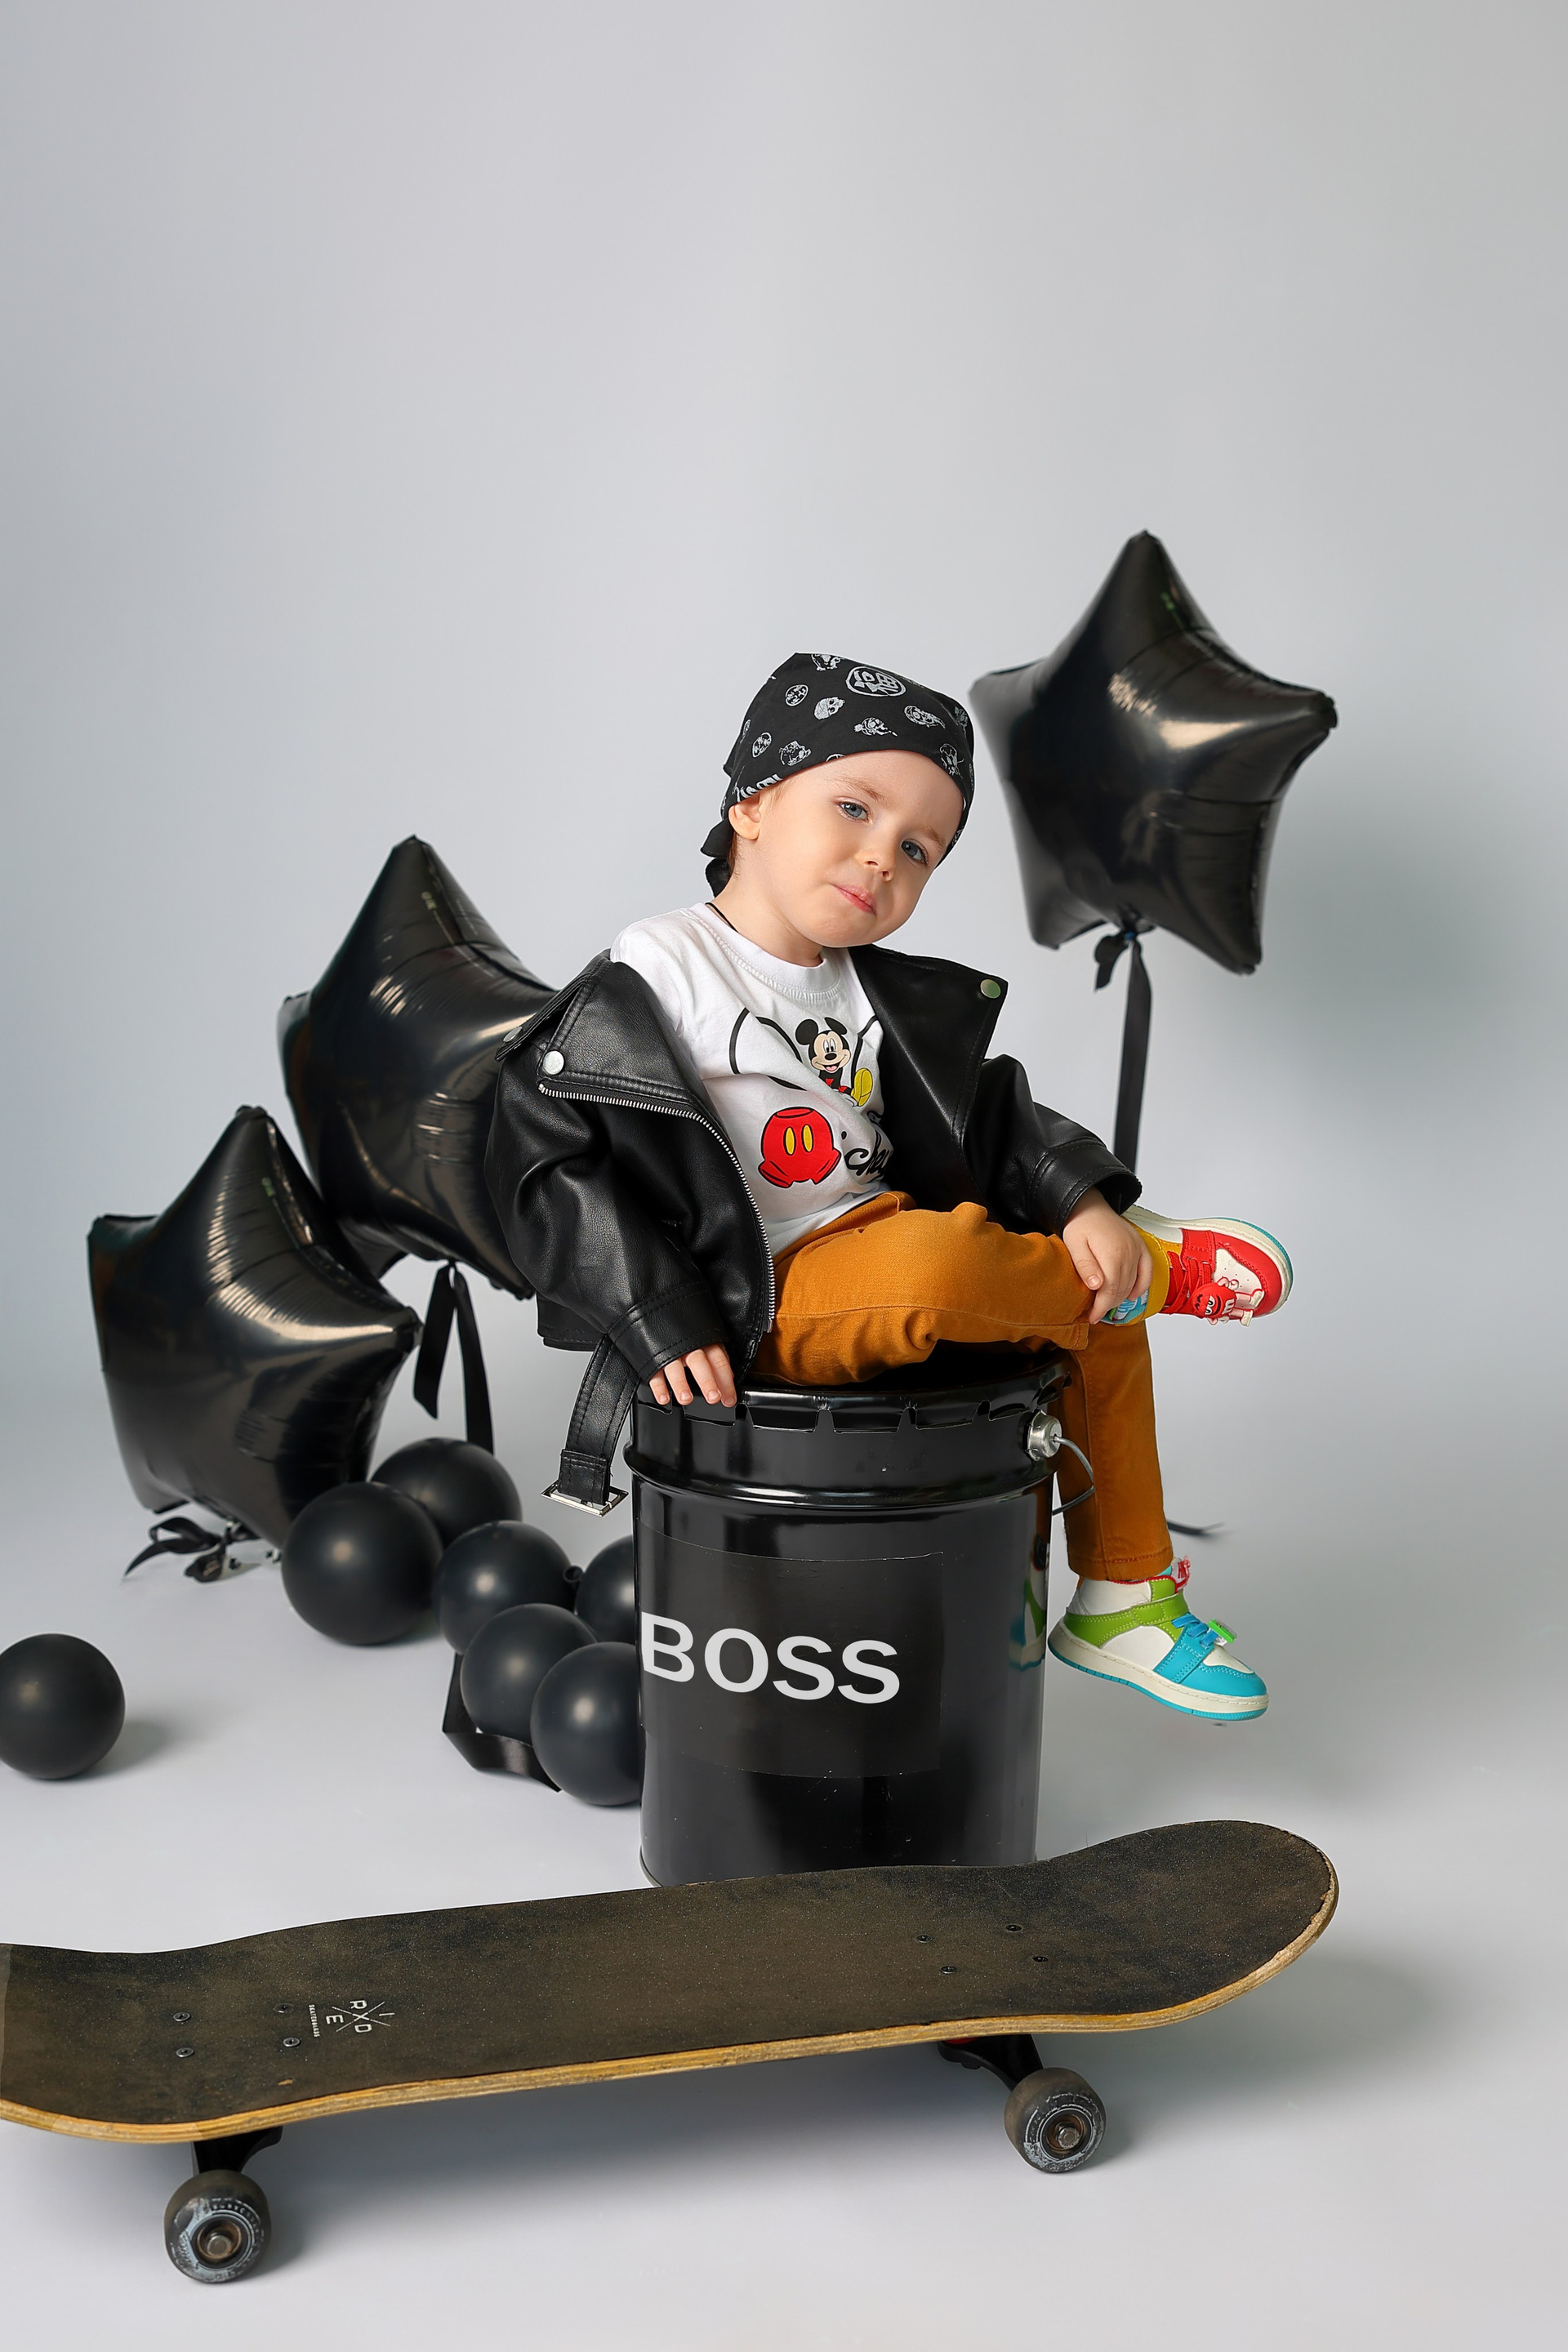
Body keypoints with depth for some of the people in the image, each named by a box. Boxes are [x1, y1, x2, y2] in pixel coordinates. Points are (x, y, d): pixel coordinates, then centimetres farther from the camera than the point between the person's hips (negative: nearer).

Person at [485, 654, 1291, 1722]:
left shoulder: (877, 996, 13)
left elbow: (984, 1115, 12)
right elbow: (551, 1159, -12)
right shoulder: (650, 979, -8)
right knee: (931, 1265, -36)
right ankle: (1158, 1268, -7)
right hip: (764, 1305, -8)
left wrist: (1080, 1198, -9)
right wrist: (660, 1326, -20)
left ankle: (1124, 1601, 20)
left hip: (909, 1257, 8)